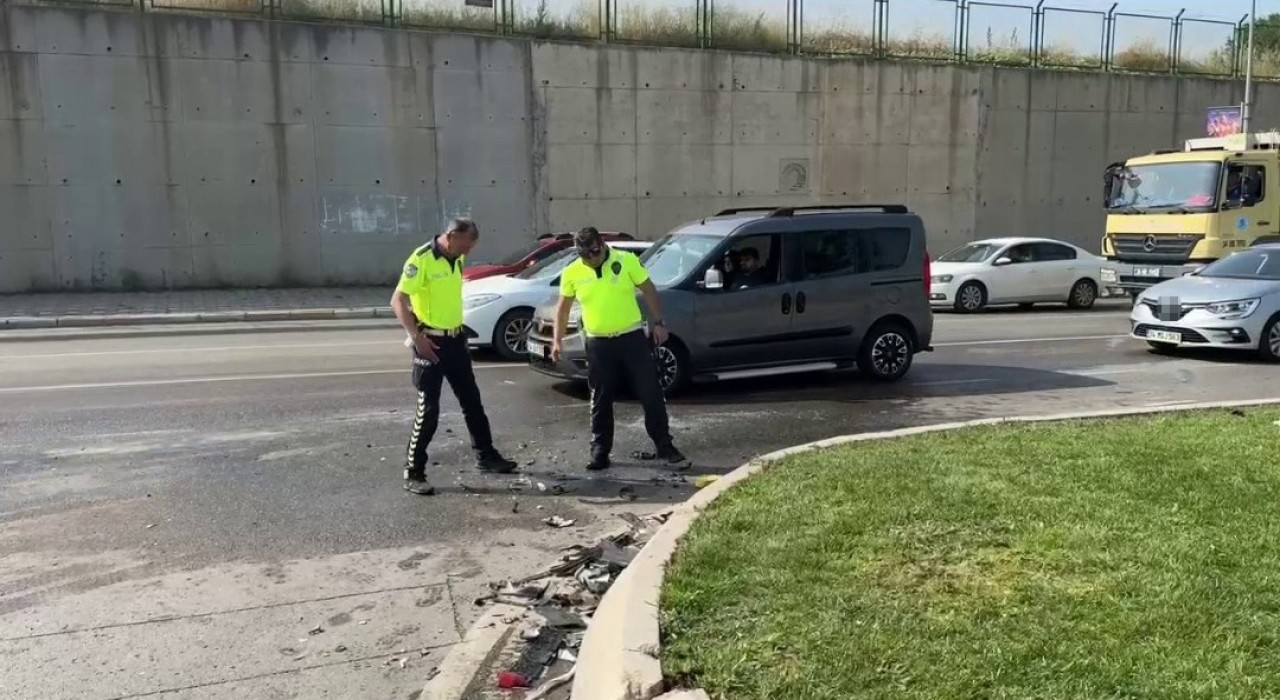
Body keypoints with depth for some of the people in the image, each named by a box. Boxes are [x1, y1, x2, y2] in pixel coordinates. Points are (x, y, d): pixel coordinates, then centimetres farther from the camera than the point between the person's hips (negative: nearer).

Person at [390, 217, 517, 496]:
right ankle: (413, 473, 5)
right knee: (428, 408, -5)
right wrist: (417, 337, -26)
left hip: (455, 340, 8)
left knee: (471, 400, 16)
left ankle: (486, 455, 30)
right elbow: (398, 301, -21)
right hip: (430, 342, -8)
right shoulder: (421, 260, -18)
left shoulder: (456, 260, 7)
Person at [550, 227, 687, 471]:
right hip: (598, 344, 1)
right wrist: (557, 339, 4)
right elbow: (563, 307, 9)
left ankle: (664, 446, 13)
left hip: (632, 338, -1)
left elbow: (648, 290, 2)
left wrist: (658, 323, 0)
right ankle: (600, 451, 18)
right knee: (601, 401, 7)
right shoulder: (571, 273, -2)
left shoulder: (626, 260, -7)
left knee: (651, 394, 2)